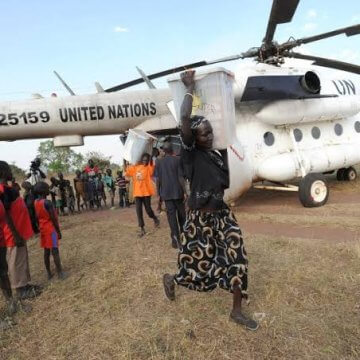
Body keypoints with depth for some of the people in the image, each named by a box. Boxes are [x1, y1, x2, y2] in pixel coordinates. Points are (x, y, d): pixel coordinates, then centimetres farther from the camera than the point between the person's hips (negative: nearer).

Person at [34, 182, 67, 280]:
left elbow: (37, 218, 12)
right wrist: (59, 231, -10)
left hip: (43, 229, 8)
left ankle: (49, 273, 20)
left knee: (46, 251, 13)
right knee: (55, 251, -4)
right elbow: (53, 219, -17)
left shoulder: (36, 203, 5)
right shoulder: (47, 202, -20)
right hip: (51, 229, -8)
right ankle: (60, 273, 1)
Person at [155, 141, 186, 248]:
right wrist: (185, 191, -3)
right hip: (177, 191, -1)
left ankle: (175, 238, -5)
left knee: (171, 214, 2)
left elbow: (157, 179, 3)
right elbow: (181, 177, -8)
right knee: (181, 213, 14)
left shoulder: (159, 161, 3)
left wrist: (158, 193, 10)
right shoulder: (177, 159, -4)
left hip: (166, 192, 1)